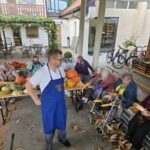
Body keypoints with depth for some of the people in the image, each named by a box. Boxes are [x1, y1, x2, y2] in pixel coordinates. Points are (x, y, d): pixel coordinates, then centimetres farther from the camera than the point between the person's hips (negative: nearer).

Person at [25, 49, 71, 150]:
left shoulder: (61, 69, -7)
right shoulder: (42, 72, -25)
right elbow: (28, 85, -15)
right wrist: (36, 100, -10)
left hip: (61, 103, 5)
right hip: (48, 105, -4)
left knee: (62, 123, 24)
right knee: (49, 127, 17)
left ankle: (62, 138, 54)